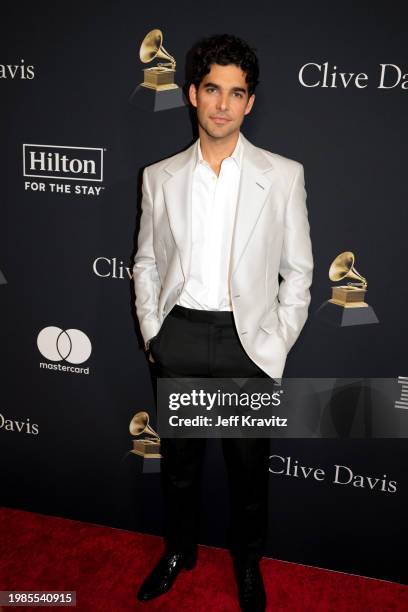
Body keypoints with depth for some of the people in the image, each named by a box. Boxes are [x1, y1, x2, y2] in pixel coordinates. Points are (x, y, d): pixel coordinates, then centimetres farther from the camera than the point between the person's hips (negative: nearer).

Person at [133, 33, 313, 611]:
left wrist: (277, 347, -3)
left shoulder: (283, 175, -5)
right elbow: (146, 262, 10)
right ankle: (180, 549, 44)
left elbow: (298, 271, -1)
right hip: (179, 336, 2)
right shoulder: (160, 177, 2)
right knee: (179, 457, 19)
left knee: (249, 465, 14)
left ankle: (248, 563, 40)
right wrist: (151, 333, 4)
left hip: (247, 340, -2)